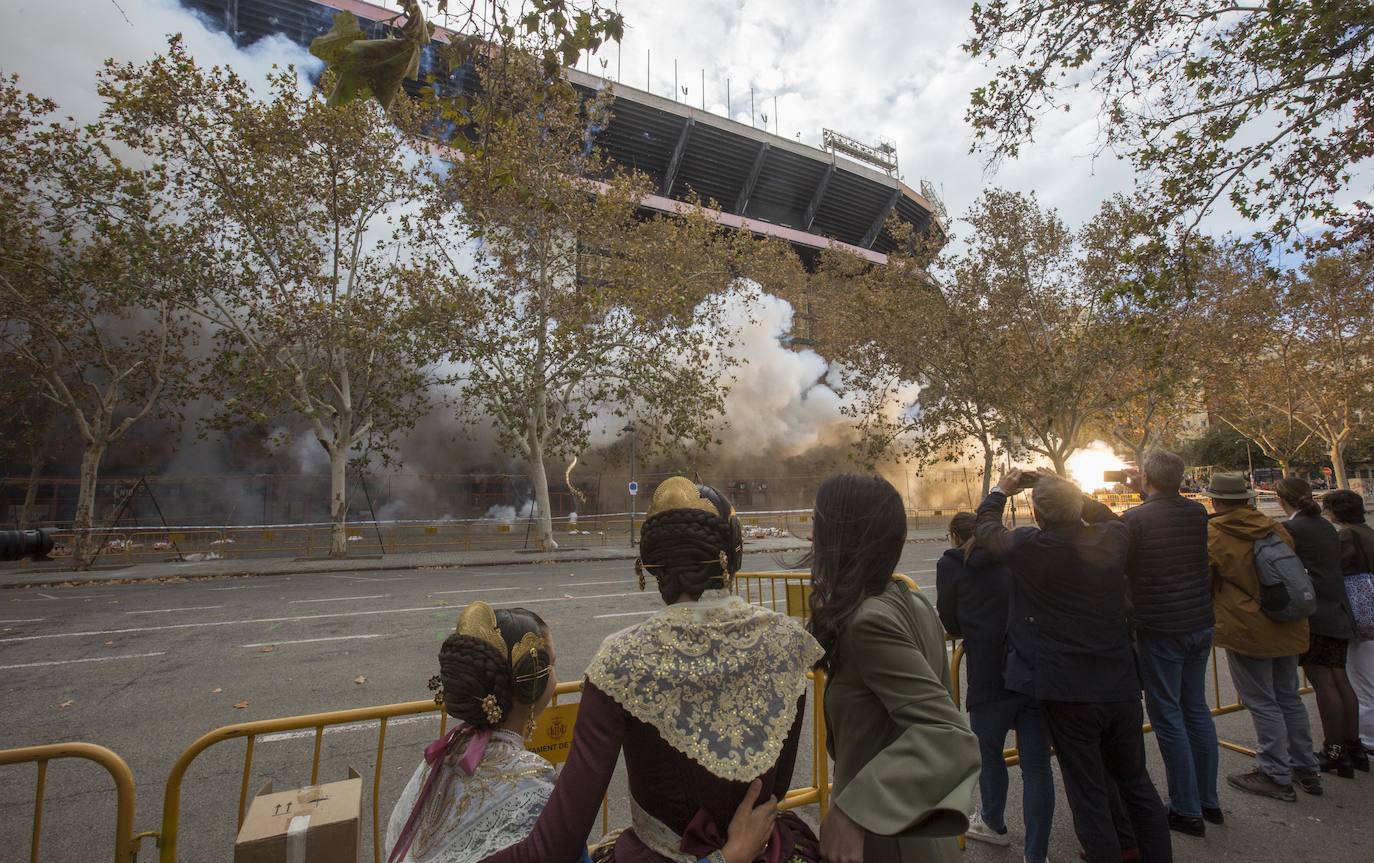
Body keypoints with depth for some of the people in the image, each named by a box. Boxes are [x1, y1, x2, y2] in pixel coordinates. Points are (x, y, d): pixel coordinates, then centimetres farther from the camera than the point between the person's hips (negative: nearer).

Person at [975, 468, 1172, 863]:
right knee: (1138, 784, 24)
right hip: (1121, 686, 5)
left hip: (1068, 693, -4)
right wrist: (1067, 490, 20)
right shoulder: (1115, 536, -9)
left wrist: (1001, 490, 17)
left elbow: (984, 526, 2)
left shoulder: (1027, 546, -18)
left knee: (1089, 796, 10)